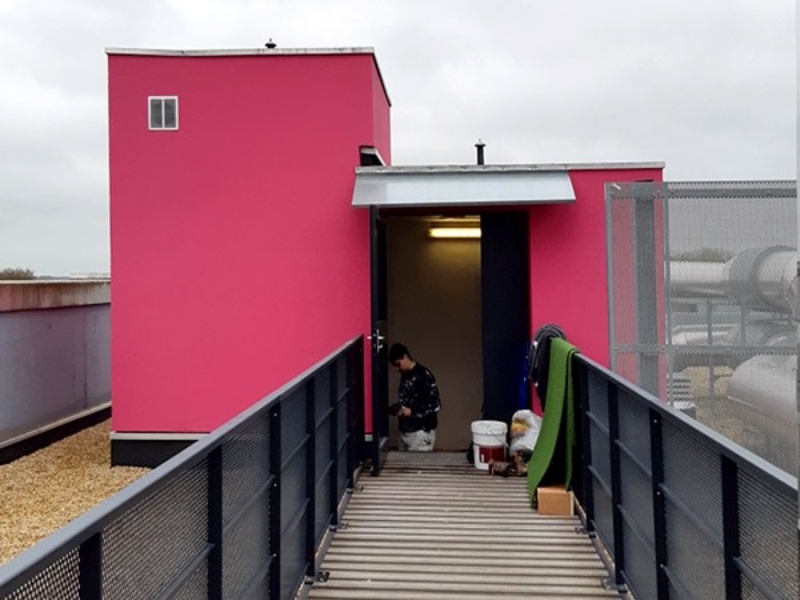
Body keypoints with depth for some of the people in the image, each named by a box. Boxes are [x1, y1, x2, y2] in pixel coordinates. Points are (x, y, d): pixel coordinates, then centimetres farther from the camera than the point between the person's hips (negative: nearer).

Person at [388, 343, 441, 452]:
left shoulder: (424, 375, -15)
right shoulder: (405, 375, 11)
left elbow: (435, 406, -17)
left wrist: (412, 412, -22)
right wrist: (396, 408, 4)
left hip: (421, 433, -8)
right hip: (404, 432, 8)